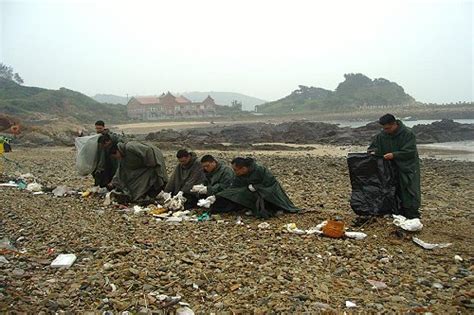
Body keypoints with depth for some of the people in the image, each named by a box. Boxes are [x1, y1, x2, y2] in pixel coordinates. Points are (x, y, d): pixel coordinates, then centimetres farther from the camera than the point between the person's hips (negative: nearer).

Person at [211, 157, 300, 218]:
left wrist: (255, 187, -26)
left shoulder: (260, 170, -27)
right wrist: (216, 197, -15)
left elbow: (270, 183, -21)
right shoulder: (239, 176, -8)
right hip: (254, 193, 7)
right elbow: (233, 188, -7)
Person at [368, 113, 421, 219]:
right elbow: (374, 146, 11)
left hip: (408, 167, -5)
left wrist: (394, 155, -27)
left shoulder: (408, 134, -15)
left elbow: (410, 152, -20)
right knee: (395, 192, 9)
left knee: (410, 192, -6)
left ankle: (413, 217, 2)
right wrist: (373, 152, -12)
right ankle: (398, 214, 20)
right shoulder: (382, 135, 1)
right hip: (392, 168, 6)